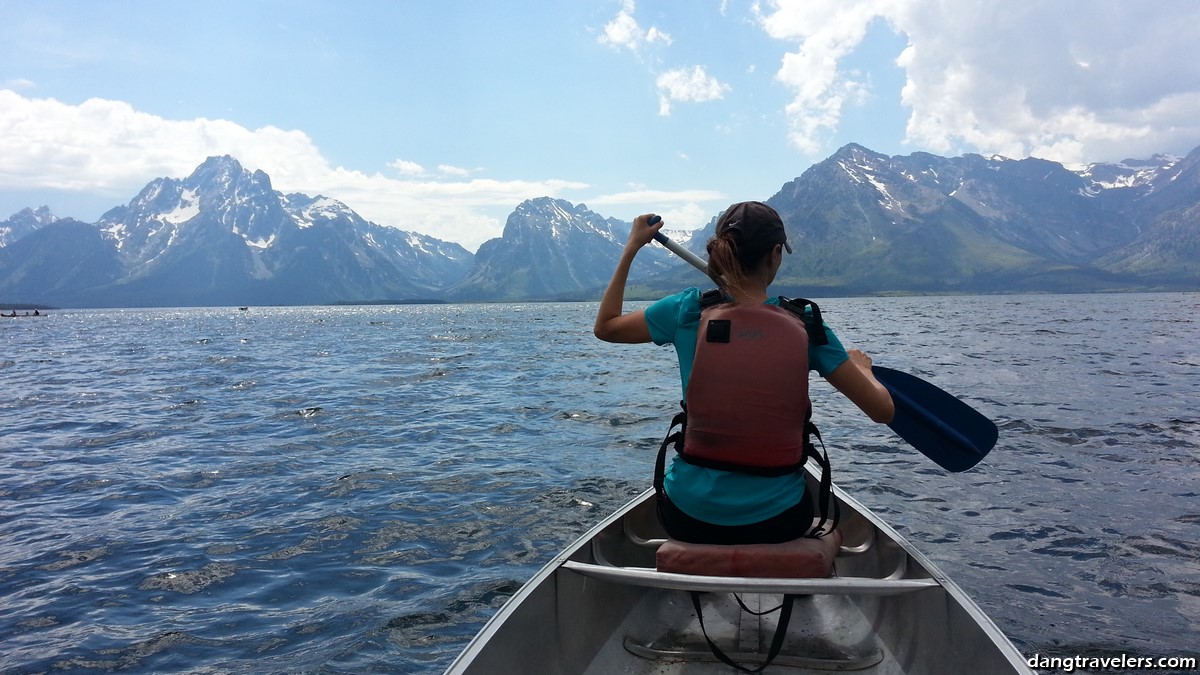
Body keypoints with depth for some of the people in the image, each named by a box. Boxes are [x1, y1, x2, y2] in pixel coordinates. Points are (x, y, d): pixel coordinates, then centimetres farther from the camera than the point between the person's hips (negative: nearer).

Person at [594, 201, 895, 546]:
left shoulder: (689, 310, -8)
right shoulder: (806, 324, -8)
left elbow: (605, 327, 9)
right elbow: (883, 410, -3)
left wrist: (631, 247, 15)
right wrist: (861, 366, 18)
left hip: (689, 519, 0)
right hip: (775, 522, 1)